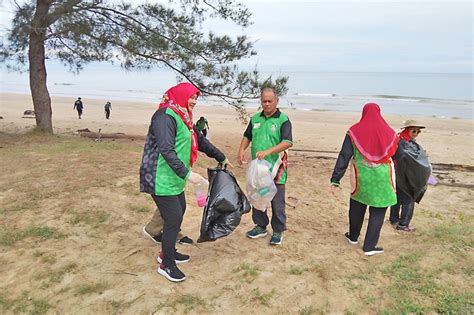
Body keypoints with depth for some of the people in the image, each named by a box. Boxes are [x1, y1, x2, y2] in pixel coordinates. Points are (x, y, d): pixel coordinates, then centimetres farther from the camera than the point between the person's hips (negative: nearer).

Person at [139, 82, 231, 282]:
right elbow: (166, 150, -27)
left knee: (179, 212, 19)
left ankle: (168, 252, 37)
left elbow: (200, 141, 23)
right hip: (162, 180, -10)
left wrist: (222, 158, 27)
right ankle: (166, 265, 13)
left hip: (174, 179, 10)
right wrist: (187, 174, -30)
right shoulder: (165, 116, -18)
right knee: (173, 219, -5)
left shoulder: (183, 118, 14)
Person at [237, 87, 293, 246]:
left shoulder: (283, 120, -8)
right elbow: (247, 136, 19)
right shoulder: (255, 118, 9)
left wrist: (268, 151, -30)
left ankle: (278, 231, 19)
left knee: (277, 201, 3)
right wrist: (241, 150, -1)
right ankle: (260, 227, 32)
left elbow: (288, 142, -19)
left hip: (275, 168, -5)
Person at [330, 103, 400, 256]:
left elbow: (344, 156, -7)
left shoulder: (354, 131, -5)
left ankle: (353, 237, 37)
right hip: (382, 179, -1)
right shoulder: (389, 132, -3)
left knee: (357, 206, 20)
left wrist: (335, 180, -5)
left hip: (361, 177, 1)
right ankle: (369, 246, 12)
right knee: (377, 212, 8)